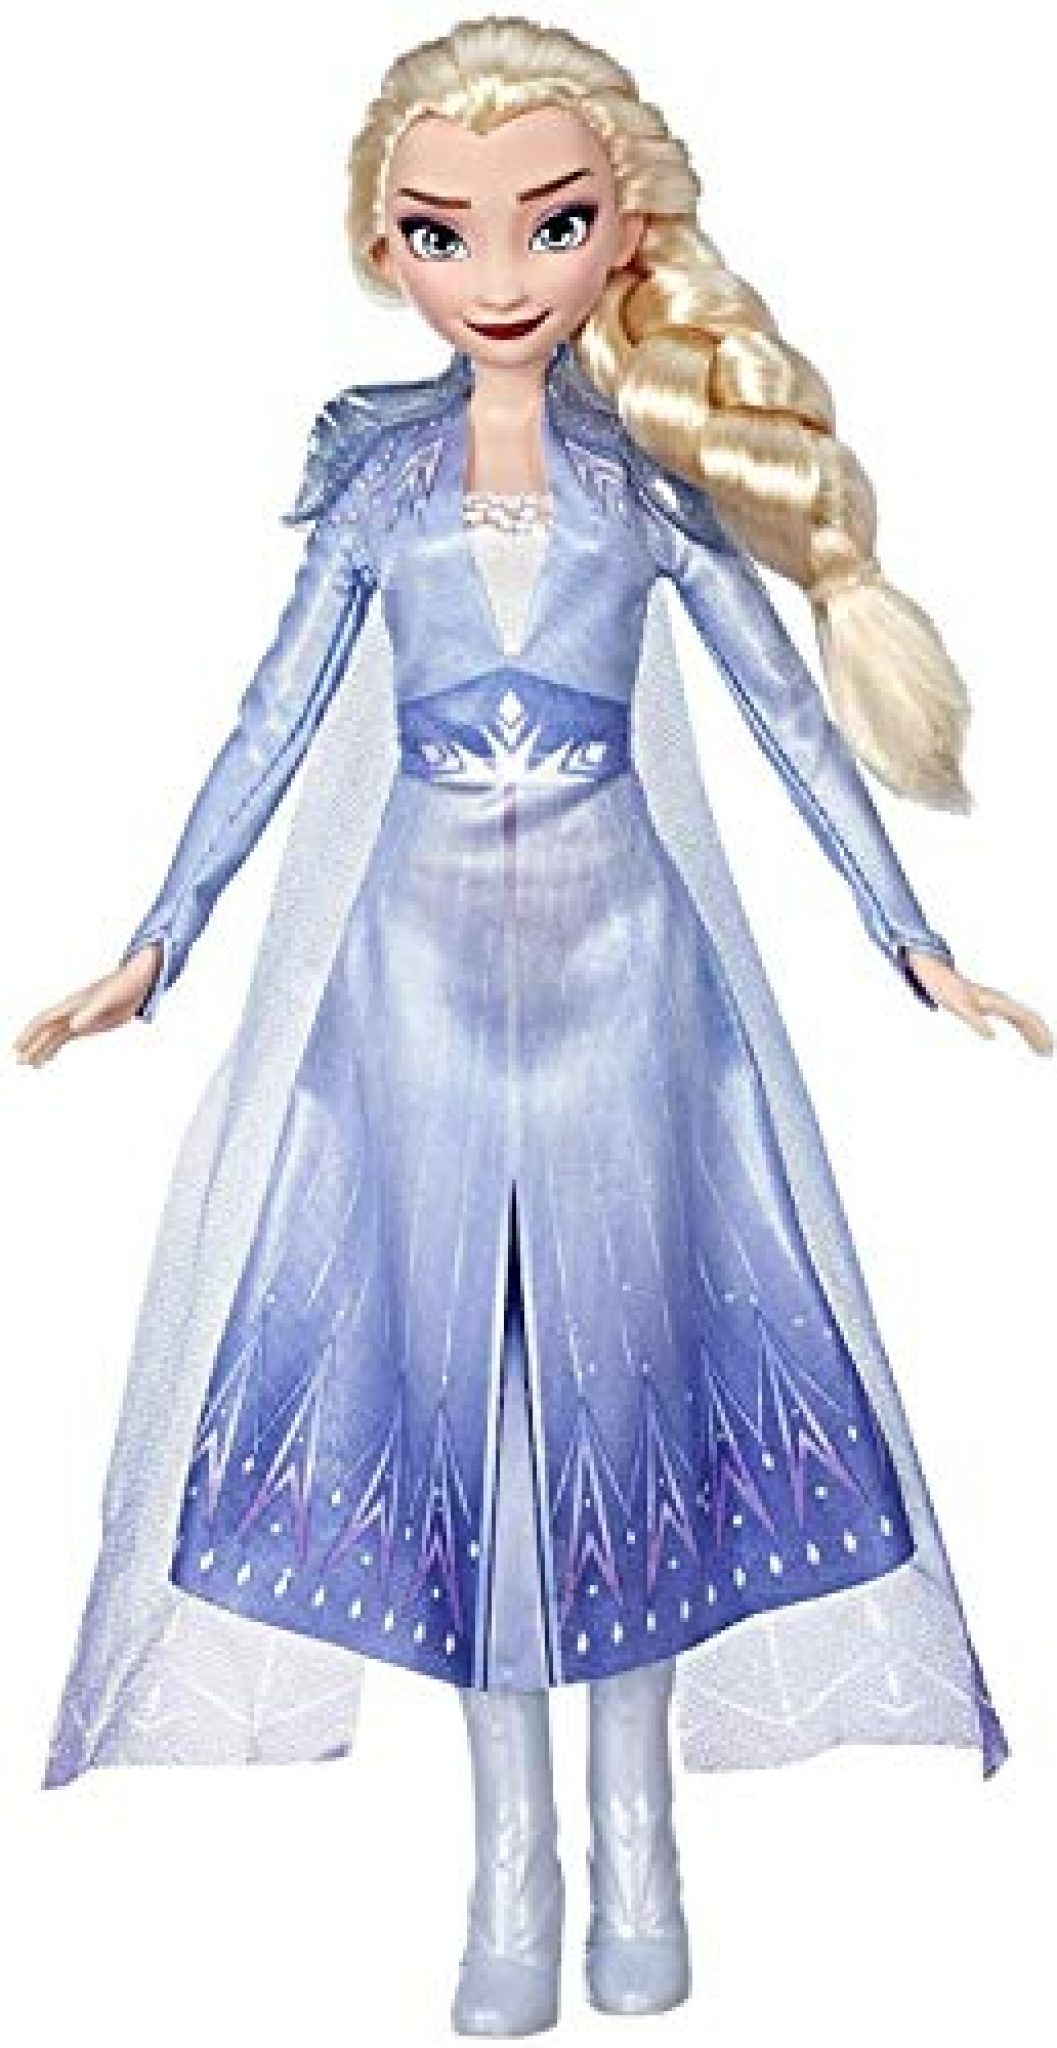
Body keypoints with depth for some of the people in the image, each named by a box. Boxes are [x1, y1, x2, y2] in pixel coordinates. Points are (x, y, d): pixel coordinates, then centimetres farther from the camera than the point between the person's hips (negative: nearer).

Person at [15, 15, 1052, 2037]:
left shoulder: (653, 475, 1)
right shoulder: (379, 470, 4)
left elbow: (793, 708, 4)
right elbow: (277, 718, 6)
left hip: (618, 955, 0)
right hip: (418, 959, 1)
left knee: (630, 1348, 4)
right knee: (453, 1358, 4)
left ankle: (637, 1829, 21)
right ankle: (511, 1850, 18)